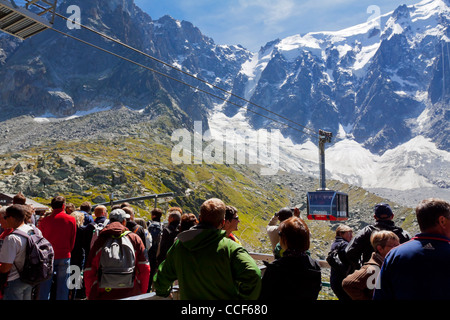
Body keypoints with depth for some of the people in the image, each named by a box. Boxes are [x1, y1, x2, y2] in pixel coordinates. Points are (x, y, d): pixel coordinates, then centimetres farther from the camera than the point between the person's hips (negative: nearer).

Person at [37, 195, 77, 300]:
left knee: (45, 286, 10)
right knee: (62, 287, 8)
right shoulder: (71, 219, -5)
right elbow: (73, 240, 2)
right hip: (64, 256, 0)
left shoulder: (44, 220, -5)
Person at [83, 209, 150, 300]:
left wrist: (89, 295, 15)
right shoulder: (135, 238, 2)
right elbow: (145, 269, -1)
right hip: (130, 294, 0)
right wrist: (142, 293, 10)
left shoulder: (99, 240, 3)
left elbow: (88, 272, 3)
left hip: (101, 295, 1)